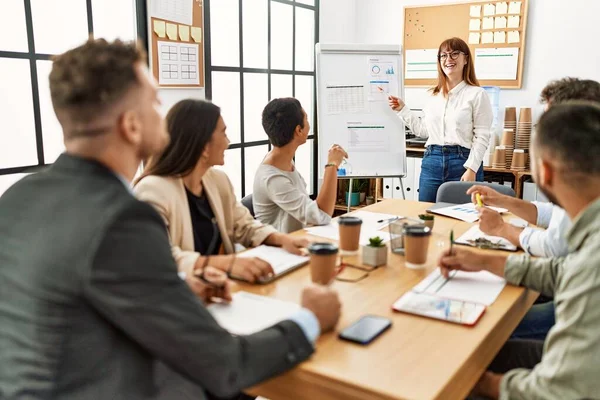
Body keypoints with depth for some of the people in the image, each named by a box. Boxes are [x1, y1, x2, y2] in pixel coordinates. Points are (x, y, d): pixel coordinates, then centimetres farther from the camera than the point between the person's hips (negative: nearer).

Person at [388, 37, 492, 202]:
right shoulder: (434, 94, 14)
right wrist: (402, 110, 15)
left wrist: (471, 169, -16)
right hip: (431, 161, 5)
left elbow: (481, 137, -8)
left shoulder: (477, 94, -4)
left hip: (462, 161, -5)